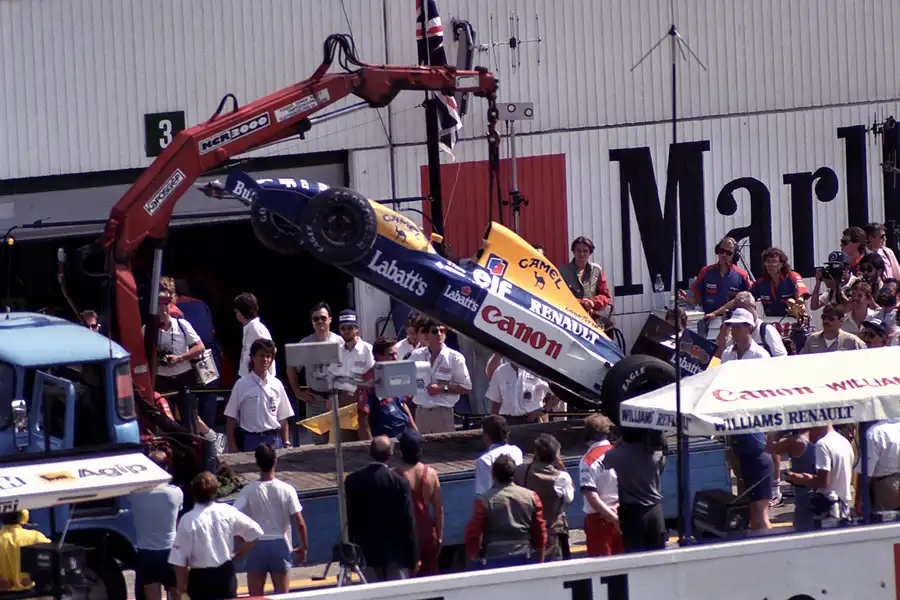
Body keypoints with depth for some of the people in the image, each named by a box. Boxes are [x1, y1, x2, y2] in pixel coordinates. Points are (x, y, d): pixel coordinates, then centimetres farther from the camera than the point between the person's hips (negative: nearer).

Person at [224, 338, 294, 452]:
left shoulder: (276, 384, 5)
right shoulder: (242, 385, -2)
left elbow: (283, 418, 10)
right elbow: (232, 418, 0)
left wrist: (286, 443, 6)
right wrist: (232, 446, -3)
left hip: (274, 439, 3)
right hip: (252, 439, -3)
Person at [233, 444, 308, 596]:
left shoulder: (249, 490, -8)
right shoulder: (287, 490, -6)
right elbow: (300, 523, -8)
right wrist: (303, 547, 5)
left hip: (256, 546, -1)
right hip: (280, 545, 1)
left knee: (256, 596, 6)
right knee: (282, 594, 9)